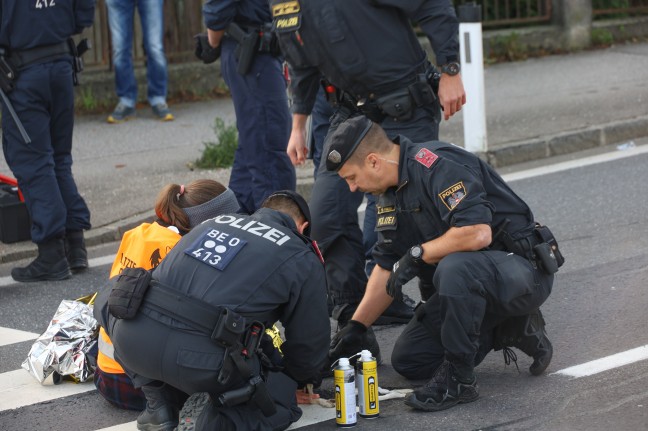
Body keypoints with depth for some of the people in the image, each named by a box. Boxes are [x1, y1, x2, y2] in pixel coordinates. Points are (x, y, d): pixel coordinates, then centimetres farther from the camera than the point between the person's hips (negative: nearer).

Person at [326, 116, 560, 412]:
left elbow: (478, 233, -35)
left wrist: (418, 254, -22)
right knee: (408, 360, 4)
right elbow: (387, 268, 12)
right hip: (470, 278, 10)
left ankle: (458, 379, -21)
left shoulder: (438, 164, -23)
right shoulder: (390, 193, 6)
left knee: (454, 269, -40)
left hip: (523, 269, -10)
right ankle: (509, 330, 14)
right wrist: (355, 327, 6)